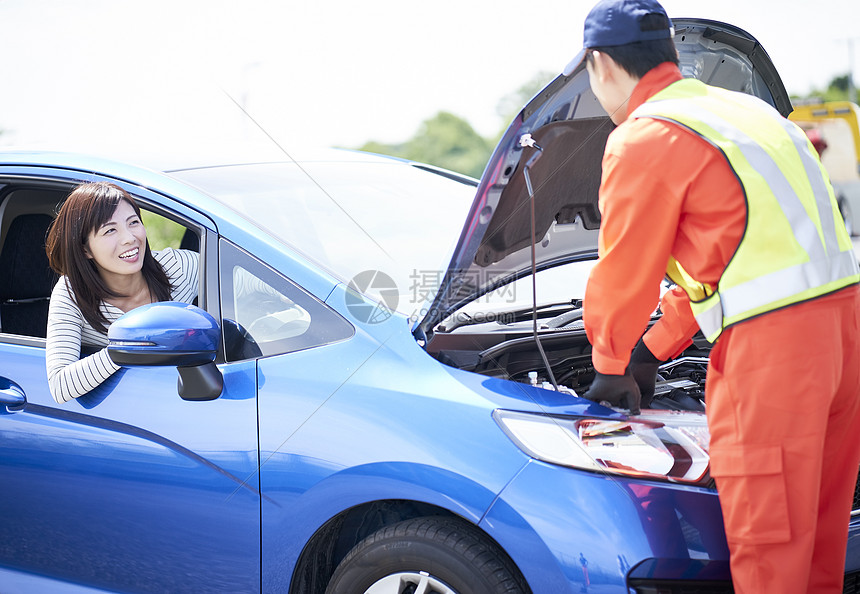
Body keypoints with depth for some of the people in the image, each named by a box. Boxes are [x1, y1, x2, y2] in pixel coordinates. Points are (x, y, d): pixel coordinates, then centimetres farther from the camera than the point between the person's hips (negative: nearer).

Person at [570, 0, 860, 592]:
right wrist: (653, 350, 32)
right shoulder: (742, 108, 22)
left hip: (771, 343, -9)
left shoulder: (642, 141, -5)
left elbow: (624, 275, 1)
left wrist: (611, 366, 19)